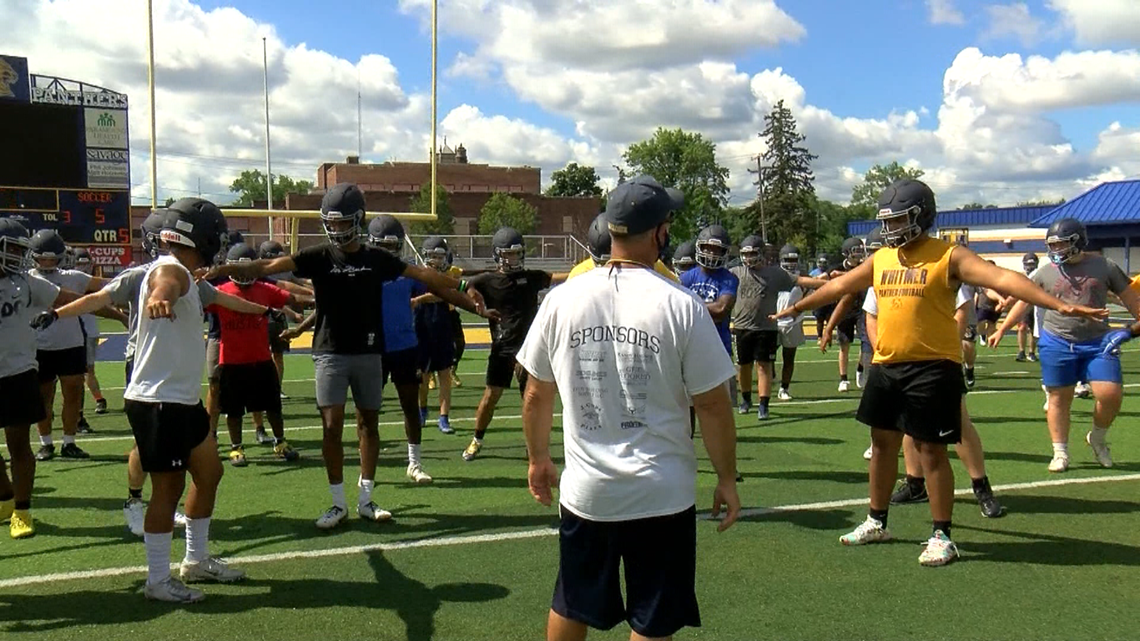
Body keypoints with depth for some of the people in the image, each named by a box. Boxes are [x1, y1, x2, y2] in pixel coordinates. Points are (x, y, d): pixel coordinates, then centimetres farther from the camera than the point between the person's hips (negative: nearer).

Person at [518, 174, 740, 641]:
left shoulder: (561, 299, -4)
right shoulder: (681, 306, -13)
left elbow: (536, 396, 5)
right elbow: (712, 406, -9)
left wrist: (538, 458, 19)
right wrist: (727, 479, 4)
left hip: (583, 492, 3)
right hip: (662, 496, -3)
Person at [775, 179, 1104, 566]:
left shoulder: (949, 257, -8)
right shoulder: (880, 260, 12)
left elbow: (1002, 279, -19)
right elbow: (839, 286, 25)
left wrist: (1059, 306, -30)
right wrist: (797, 308, 35)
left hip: (932, 367, -6)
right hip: (886, 366, 6)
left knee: (931, 449, -1)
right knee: (883, 442, 15)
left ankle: (941, 535, 11)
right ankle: (877, 522, 30)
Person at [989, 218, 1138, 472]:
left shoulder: (1104, 267, 2)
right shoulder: (1045, 273, 4)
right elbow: (1023, 303, 12)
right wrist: (1001, 330, 12)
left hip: (1097, 342, 0)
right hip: (1057, 343, 0)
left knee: (1111, 394, -9)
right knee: (1059, 398, 3)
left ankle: (1097, 438, 19)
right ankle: (1060, 453, 15)